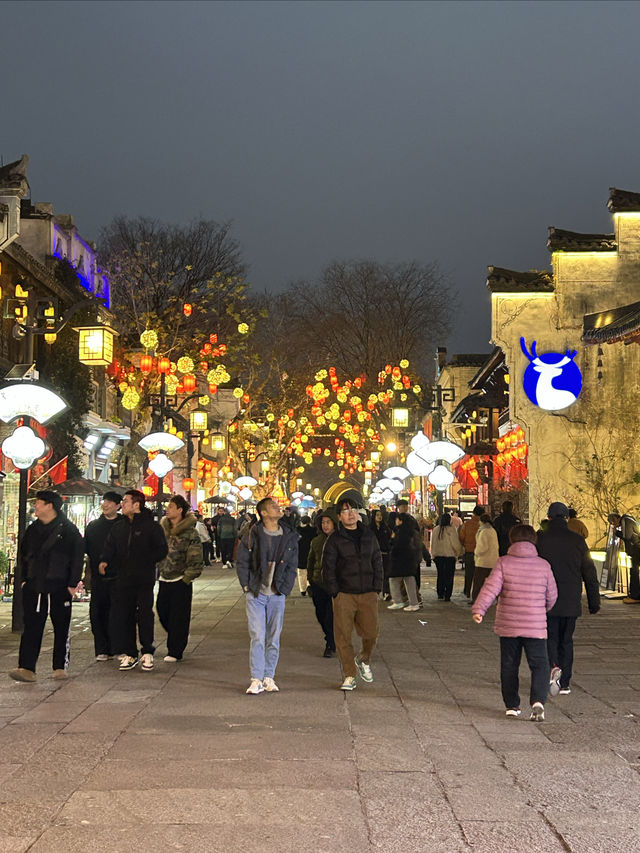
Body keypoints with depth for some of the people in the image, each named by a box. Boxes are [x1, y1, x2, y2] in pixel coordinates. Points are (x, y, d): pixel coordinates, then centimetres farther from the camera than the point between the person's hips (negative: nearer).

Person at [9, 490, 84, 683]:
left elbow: (78, 557, -3)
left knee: (61, 628, 5)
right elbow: (24, 555, 21)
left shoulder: (68, 529, -3)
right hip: (33, 588, 4)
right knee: (31, 627, -4)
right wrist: (25, 579, 12)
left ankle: (60, 667, 15)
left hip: (59, 588, -4)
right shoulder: (32, 530, 13)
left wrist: (73, 584, -7)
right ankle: (27, 668, -7)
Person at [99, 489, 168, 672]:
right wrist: (104, 560, -4)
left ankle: (147, 652, 7)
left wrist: (146, 562, -12)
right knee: (123, 616, 4)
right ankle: (130, 654, 14)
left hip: (145, 579, -5)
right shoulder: (118, 527, 12)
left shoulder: (151, 526, -3)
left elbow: (162, 550, -3)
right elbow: (110, 547, 15)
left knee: (145, 614, -4)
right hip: (123, 579, 5)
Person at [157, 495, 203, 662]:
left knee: (178, 616, -1)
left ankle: (175, 651, 9)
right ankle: (179, 638, 32)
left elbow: (195, 560, -9)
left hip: (181, 581, -6)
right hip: (164, 579, 6)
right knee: (162, 611, 8)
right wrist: (158, 572, 11)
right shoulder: (162, 528, 8)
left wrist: (187, 578, -12)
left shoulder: (190, 532, -10)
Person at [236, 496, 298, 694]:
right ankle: (257, 680, -1)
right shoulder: (253, 535, -2)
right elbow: (241, 561, 2)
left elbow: (292, 566, 10)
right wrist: (247, 586, -4)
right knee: (257, 637, -6)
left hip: (277, 595, 3)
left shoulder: (289, 537, 6)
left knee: (274, 639, 7)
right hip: (255, 594, -2)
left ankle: (269, 677, 17)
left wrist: (285, 588, 0)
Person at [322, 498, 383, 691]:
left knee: (371, 633, 1)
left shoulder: (369, 536, 10)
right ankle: (349, 676, 10)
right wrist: (335, 593, -7)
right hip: (344, 595, -2)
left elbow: (377, 562, 15)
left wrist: (377, 588, 6)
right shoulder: (334, 540, -1)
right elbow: (328, 568, -1)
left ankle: (364, 660, 31)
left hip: (368, 595, 3)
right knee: (343, 637, -2)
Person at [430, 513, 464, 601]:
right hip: (449, 555, -4)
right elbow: (456, 543, -9)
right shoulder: (451, 530, -13)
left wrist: (433, 554, 16)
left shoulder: (435, 530, 0)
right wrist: (458, 553, 7)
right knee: (449, 576, 3)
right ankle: (447, 596, 1)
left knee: (440, 575, 13)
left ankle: (440, 595, 15)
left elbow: (433, 543, 7)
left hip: (438, 556, 4)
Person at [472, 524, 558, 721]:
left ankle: (512, 705, 19)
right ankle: (538, 701, -16)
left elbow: (491, 587, -16)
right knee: (539, 665, 5)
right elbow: (551, 595, 9)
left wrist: (478, 609, -20)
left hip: (507, 625, 0)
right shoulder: (543, 565, 1)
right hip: (535, 626, 0)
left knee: (509, 666, 13)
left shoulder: (504, 563, -4)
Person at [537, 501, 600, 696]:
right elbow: (589, 573, 2)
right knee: (566, 640, 13)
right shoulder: (577, 540, 1)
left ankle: (553, 667, -22)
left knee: (550, 637, 5)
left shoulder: (540, 540, -4)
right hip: (571, 601, 2)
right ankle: (565, 683, 15)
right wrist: (594, 600, 9)